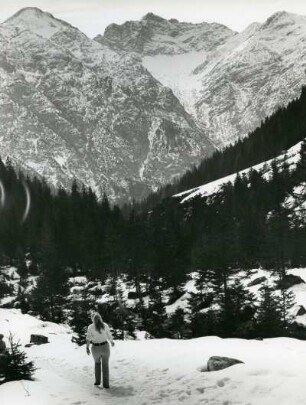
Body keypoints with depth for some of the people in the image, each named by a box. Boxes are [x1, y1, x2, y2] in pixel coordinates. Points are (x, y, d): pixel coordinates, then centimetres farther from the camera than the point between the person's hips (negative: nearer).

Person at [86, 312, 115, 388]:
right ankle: (106, 384, 13)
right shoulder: (105, 325, -6)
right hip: (105, 347, 0)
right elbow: (109, 336, 3)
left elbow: (88, 338, -13)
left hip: (96, 349, 0)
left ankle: (98, 380, 25)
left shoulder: (90, 327, -8)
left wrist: (87, 348, -16)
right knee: (105, 365, 16)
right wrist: (112, 342, 22)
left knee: (97, 363, 27)